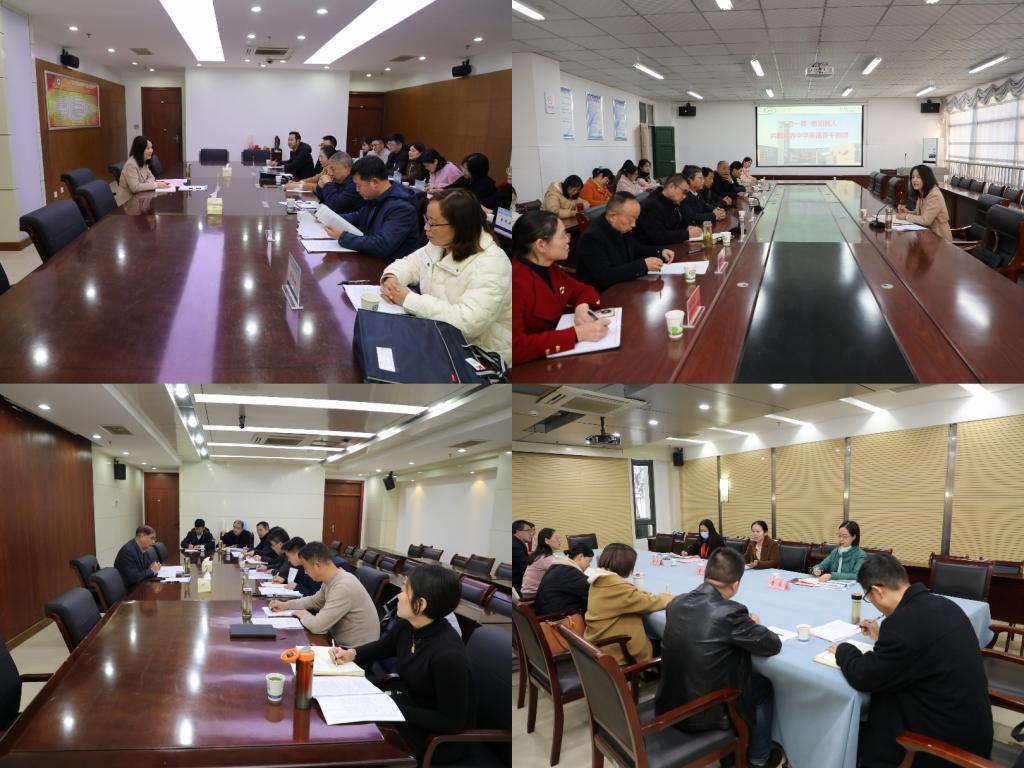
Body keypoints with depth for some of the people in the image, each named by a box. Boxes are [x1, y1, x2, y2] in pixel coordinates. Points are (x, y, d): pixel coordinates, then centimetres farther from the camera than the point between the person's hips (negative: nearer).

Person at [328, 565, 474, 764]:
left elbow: (452, 722, -25)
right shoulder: (405, 625, -6)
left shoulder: (448, 654, -31)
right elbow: (381, 647, 18)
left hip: (436, 735, -7)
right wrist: (351, 653, -2)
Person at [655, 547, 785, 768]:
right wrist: (754, 626, 9)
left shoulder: (676, 603, -4)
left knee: (749, 677, 31)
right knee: (763, 686, 21)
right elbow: (773, 645, -11)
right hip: (703, 714, -6)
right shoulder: (729, 612, -25)